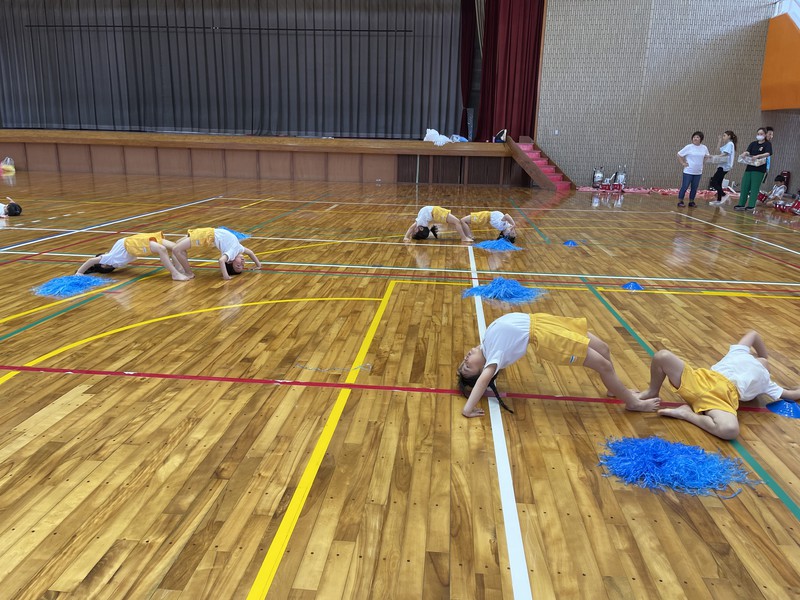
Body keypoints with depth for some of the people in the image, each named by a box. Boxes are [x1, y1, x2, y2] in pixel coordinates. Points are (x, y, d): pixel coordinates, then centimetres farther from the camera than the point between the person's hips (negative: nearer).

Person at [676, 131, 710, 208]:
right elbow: (679, 155, -4)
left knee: (694, 188, 8)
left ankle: (691, 201, 19)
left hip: (698, 172, 4)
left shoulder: (704, 148, 6)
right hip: (688, 172, -4)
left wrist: (701, 162, 9)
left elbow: (706, 156, 23)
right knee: (684, 187, -3)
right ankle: (680, 201, 7)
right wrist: (683, 163, -9)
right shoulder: (688, 147, -7)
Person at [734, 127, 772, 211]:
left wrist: (757, 156, -34)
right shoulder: (753, 144, 14)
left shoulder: (767, 144, 1)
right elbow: (747, 151, -1)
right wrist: (744, 154, -26)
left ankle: (751, 206, -4)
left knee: (754, 188, -5)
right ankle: (741, 204, 6)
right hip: (749, 167, 5)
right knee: (744, 186, 1)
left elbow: (767, 153, -16)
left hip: (759, 169, -4)